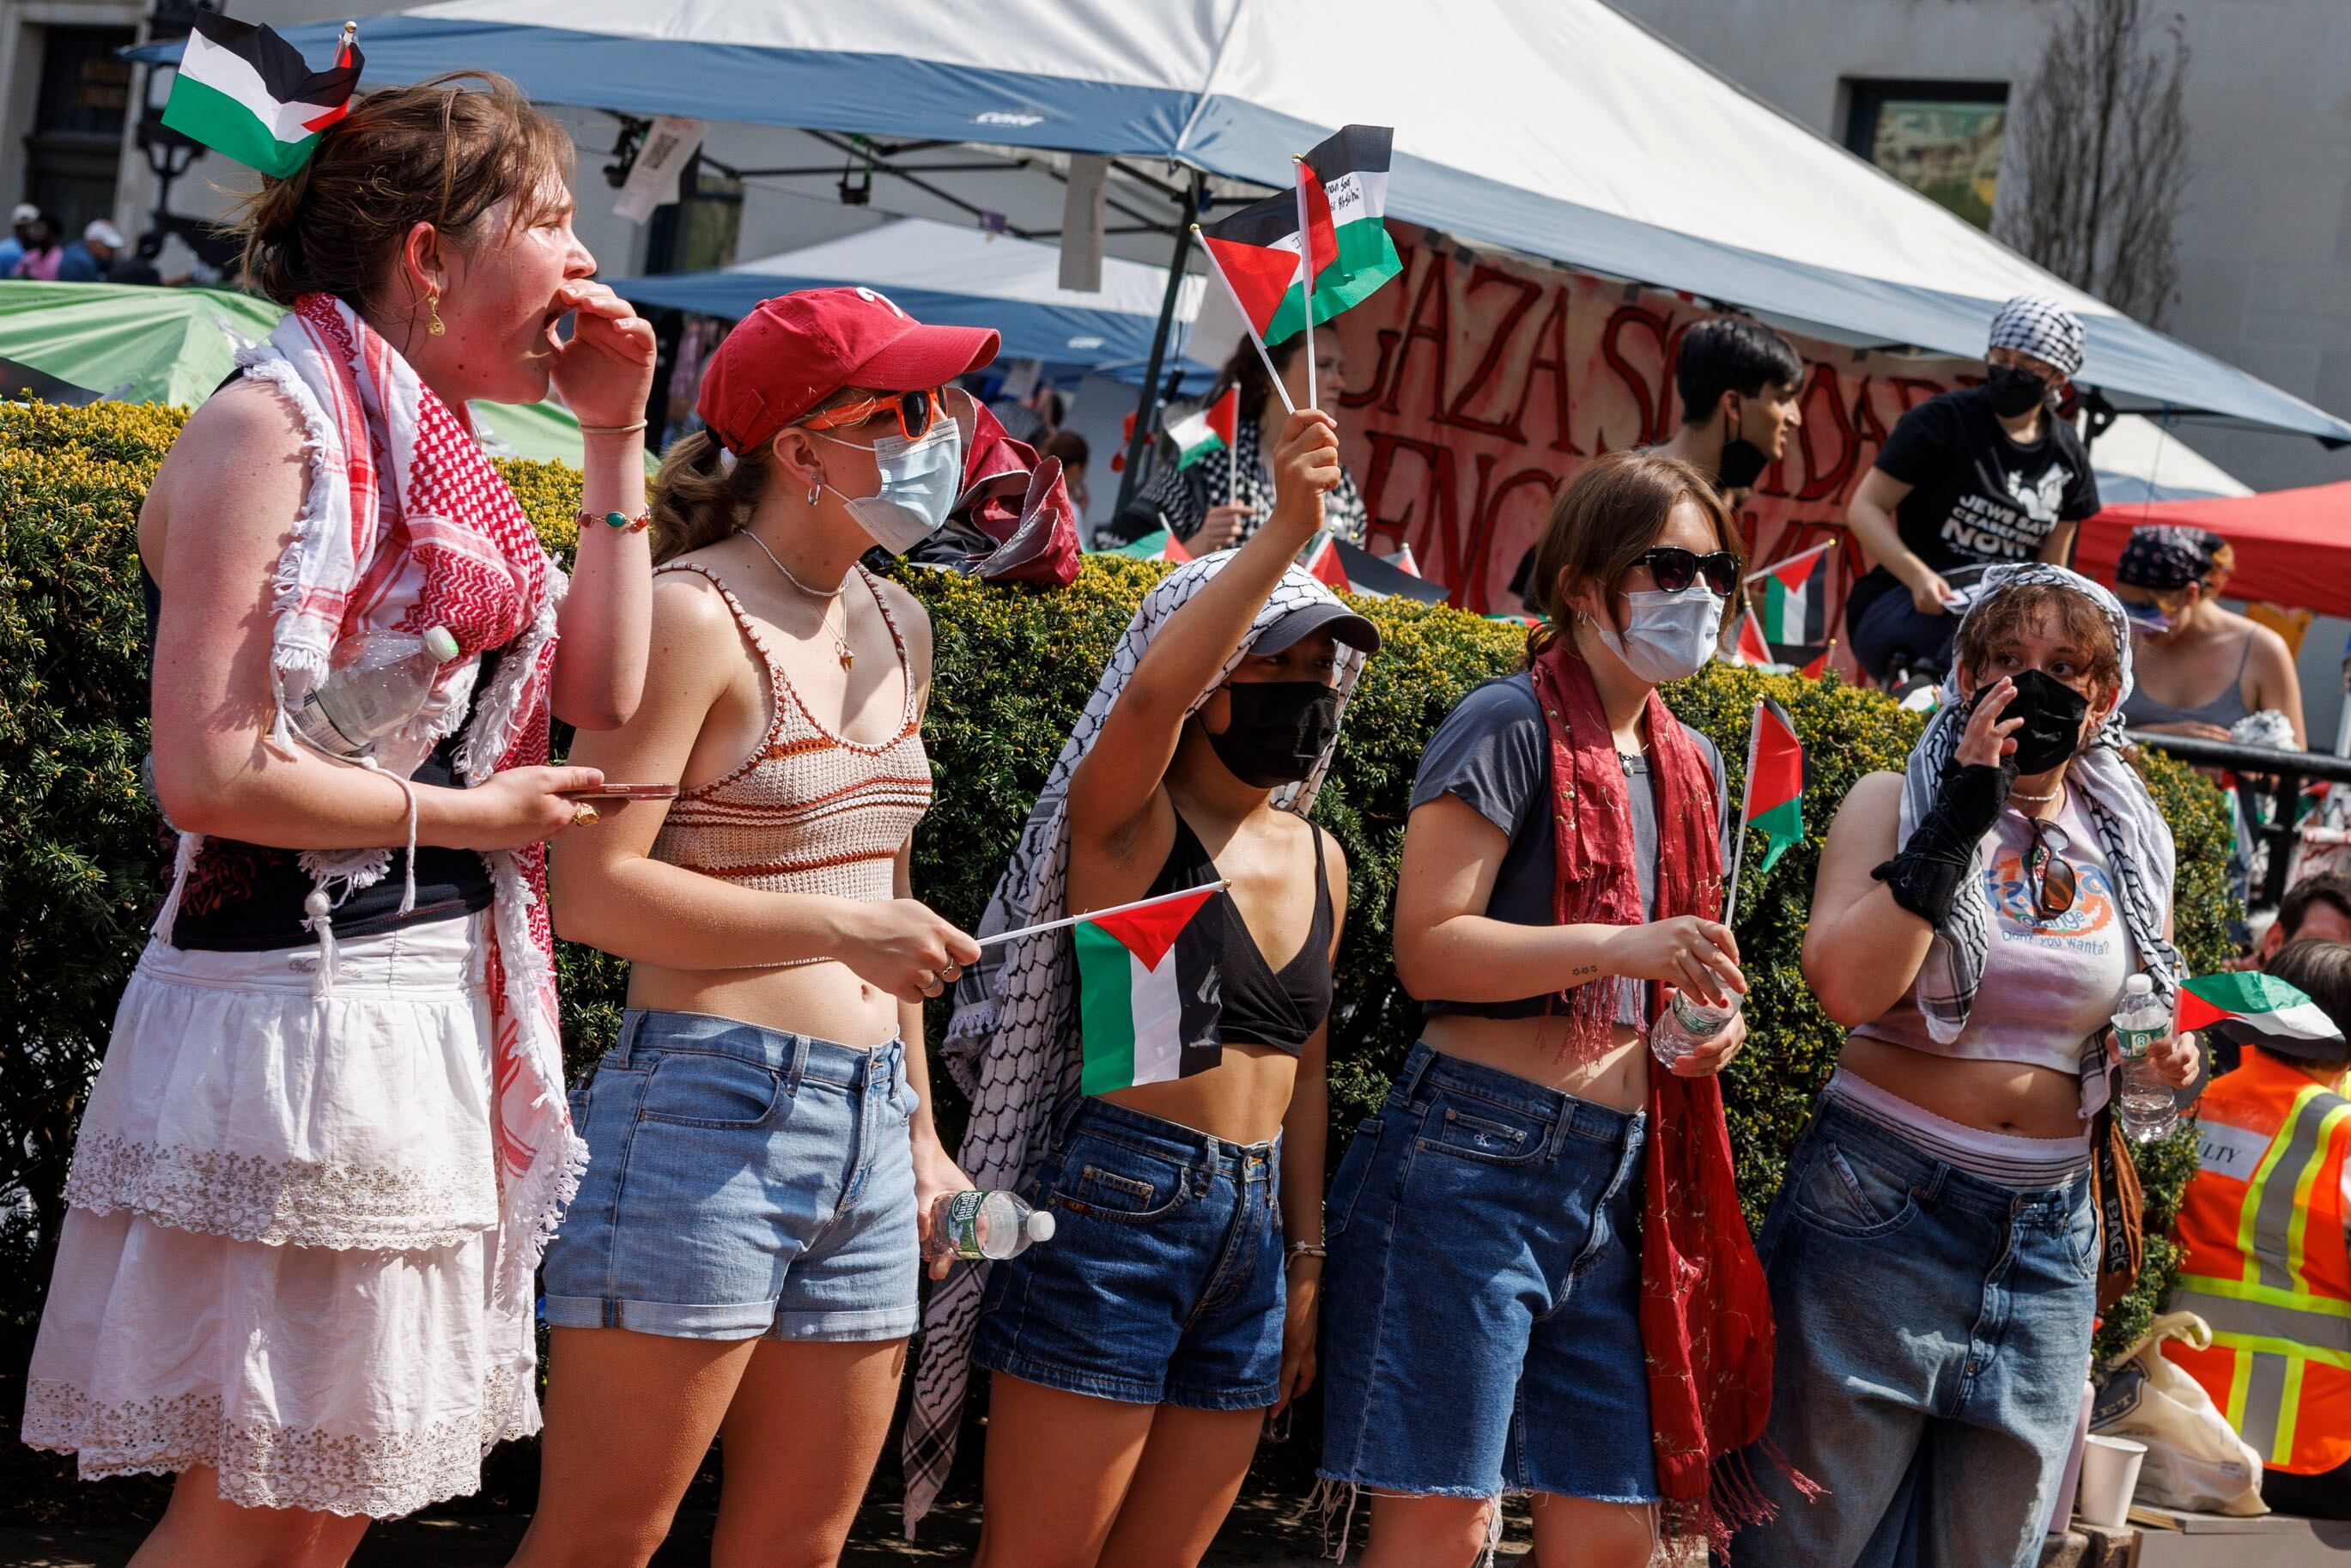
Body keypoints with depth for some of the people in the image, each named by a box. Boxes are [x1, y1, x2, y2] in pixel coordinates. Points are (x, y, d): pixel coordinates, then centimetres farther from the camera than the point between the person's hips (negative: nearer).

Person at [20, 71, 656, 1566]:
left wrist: (617, 442, 7)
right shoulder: (274, 424, -12)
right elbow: (211, 773, -19)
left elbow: (604, 696, 9)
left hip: (434, 1014, 9)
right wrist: (473, 813, -9)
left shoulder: (433, 453, 14)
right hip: (298, 1005, -9)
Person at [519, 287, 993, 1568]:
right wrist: (841, 929, -18)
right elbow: (593, 889, -17)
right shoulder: (694, 616, -11)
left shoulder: (896, 626, 14)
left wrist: (922, 1132, 22)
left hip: (864, 1128, 8)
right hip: (706, 1116, -8)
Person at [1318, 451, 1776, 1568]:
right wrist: (1626, 947, -23)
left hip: (1623, 1179, 8)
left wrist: (1709, 1028, 7)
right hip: (1478, 1155, -8)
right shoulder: (1512, 724, -6)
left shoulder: (1690, 765, 18)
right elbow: (1430, 949, -14)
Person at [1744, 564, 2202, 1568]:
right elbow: (1847, 985, -19)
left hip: (2046, 1232, 4)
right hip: (1883, 1208, -4)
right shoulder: (1897, 801, -2)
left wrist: (2164, 1062, 0)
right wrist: (1960, 815, -18)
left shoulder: (2128, 845, 10)